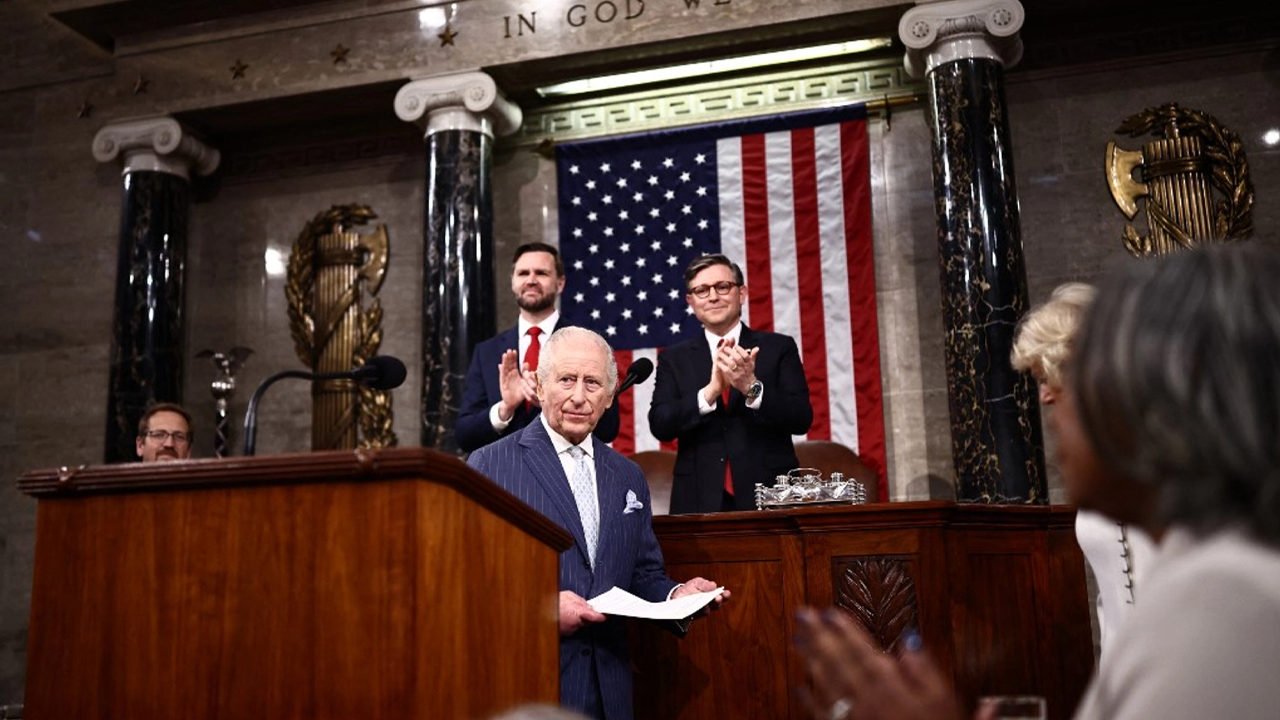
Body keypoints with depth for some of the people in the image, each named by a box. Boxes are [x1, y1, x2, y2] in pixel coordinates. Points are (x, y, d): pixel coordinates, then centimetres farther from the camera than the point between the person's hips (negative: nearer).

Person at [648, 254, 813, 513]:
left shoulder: (779, 347, 5)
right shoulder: (674, 358, 8)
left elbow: (802, 420, -3)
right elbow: (660, 426, -4)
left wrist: (752, 387, -19)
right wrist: (710, 391, -19)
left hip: (769, 494, 0)